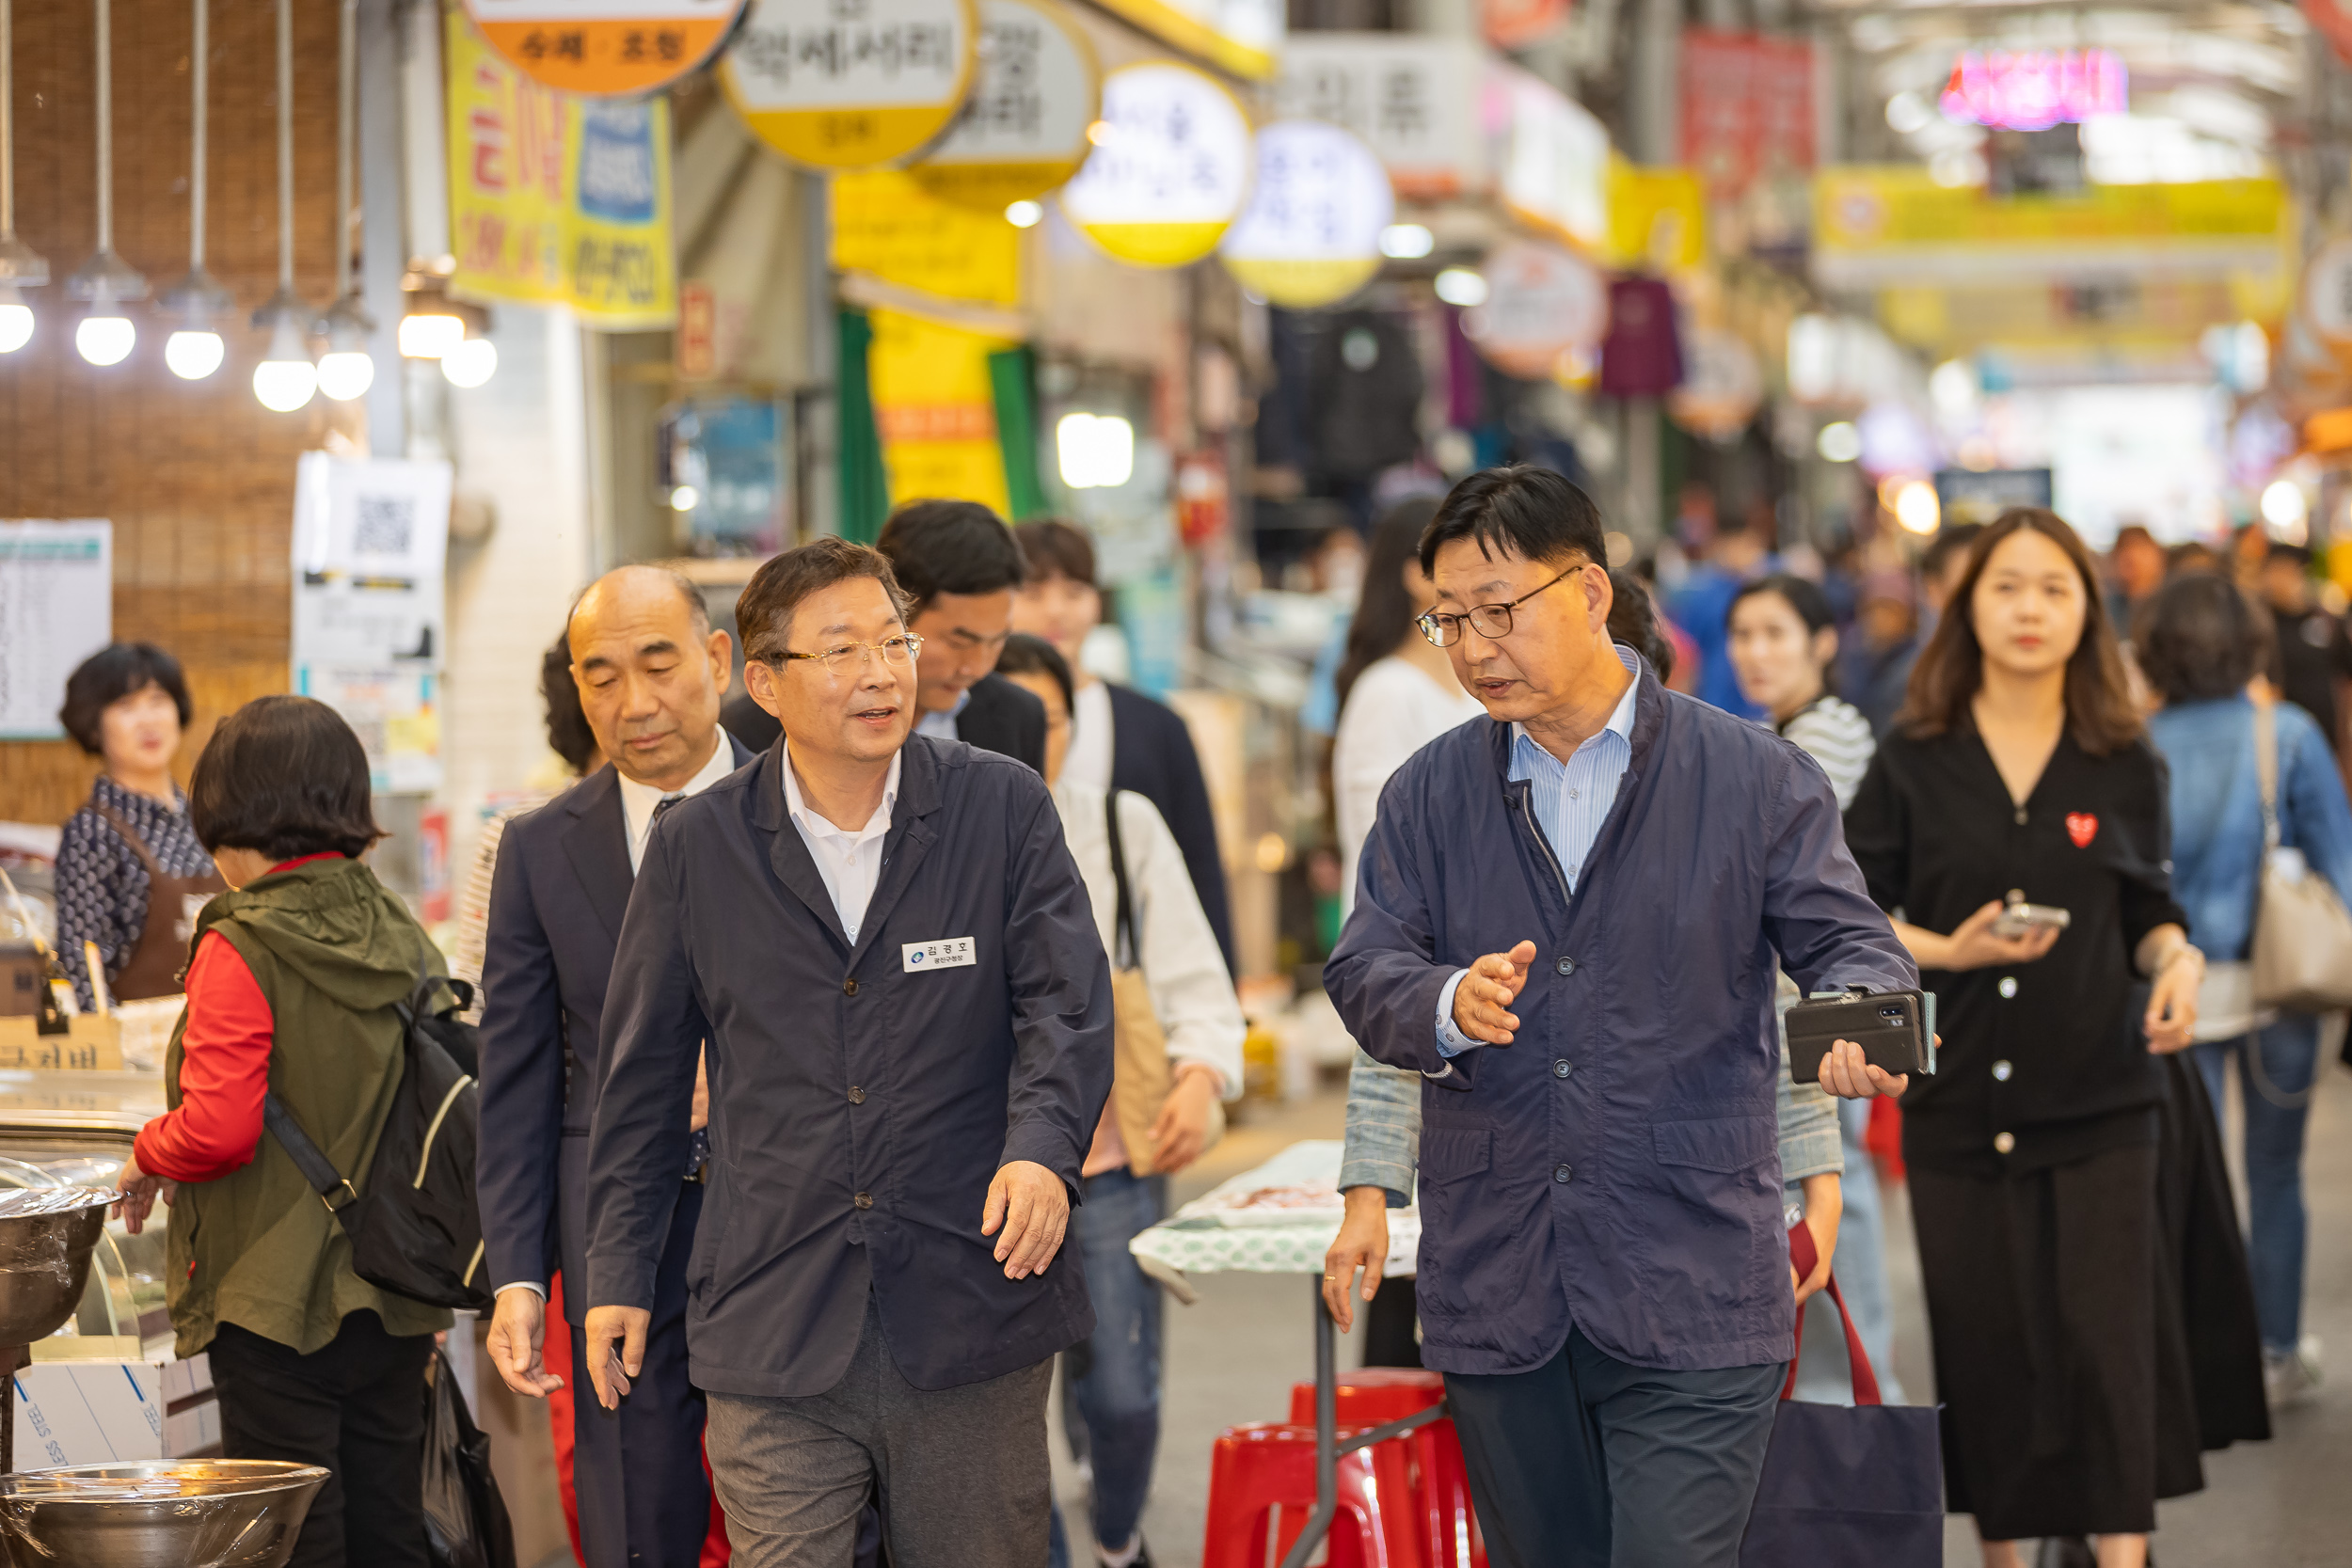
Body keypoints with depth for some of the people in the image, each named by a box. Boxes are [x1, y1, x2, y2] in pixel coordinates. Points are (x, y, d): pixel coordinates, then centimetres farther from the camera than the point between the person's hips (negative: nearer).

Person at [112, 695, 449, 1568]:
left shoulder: (242, 950, -14)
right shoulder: (405, 940, 5)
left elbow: (218, 1129, -21)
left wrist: (148, 1158, -1)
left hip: (278, 1299, -6)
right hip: (396, 1302, 7)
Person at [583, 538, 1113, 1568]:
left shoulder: (1005, 808, 2)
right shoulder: (695, 847, 4)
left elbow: (1068, 1006, -5)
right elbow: (642, 1082, 12)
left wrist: (1042, 1148, -24)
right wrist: (618, 1277, 12)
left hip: (974, 1323, 0)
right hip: (776, 1330, 0)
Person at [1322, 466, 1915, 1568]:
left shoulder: (1752, 778, 3)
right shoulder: (1428, 795, 10)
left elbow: (1846, 939, 0)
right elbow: (1365, 973, 0)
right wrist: (1452, 1007, -23)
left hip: (1693, 1299, -3)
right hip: (1497, 1296, 4)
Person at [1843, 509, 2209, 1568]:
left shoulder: (2125, 768, 5)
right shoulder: (1912, 765, 2)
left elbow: (2150, 913, 13)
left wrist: (2177, 962, -9)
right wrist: (1951, 951, -13)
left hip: (2099, 1104, 0)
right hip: (1958, 1106, 0)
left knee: (2104, 1336, -8)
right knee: (1983, 1344, 5)